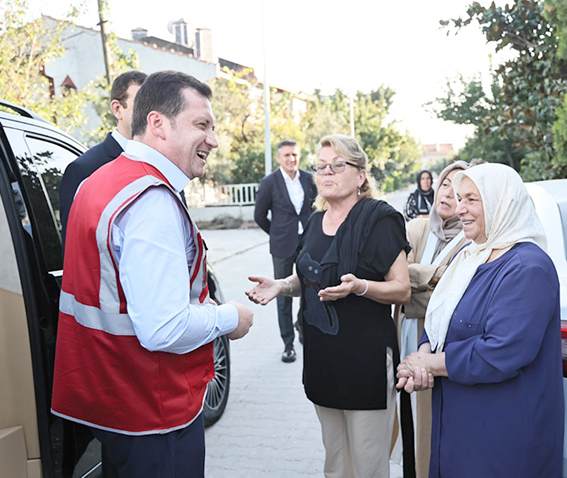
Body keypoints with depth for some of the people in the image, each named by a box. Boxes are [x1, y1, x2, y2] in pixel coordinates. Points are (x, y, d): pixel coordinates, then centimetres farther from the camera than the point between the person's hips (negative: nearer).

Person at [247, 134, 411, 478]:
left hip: (366, 359, -6)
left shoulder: (379, 218, -11)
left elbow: (402, 290, -12)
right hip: (321, 356, 7)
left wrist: (359, 286, -29)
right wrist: (282, 286, 1)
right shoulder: (316, 222, 10)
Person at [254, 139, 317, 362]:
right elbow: (259, 215, 3)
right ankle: (288, 343, 17)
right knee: (284, 296, 5)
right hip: (283, 246, -2)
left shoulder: (309, 178, 4)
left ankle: (303, 324, 34)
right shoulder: (269, 183, -5)